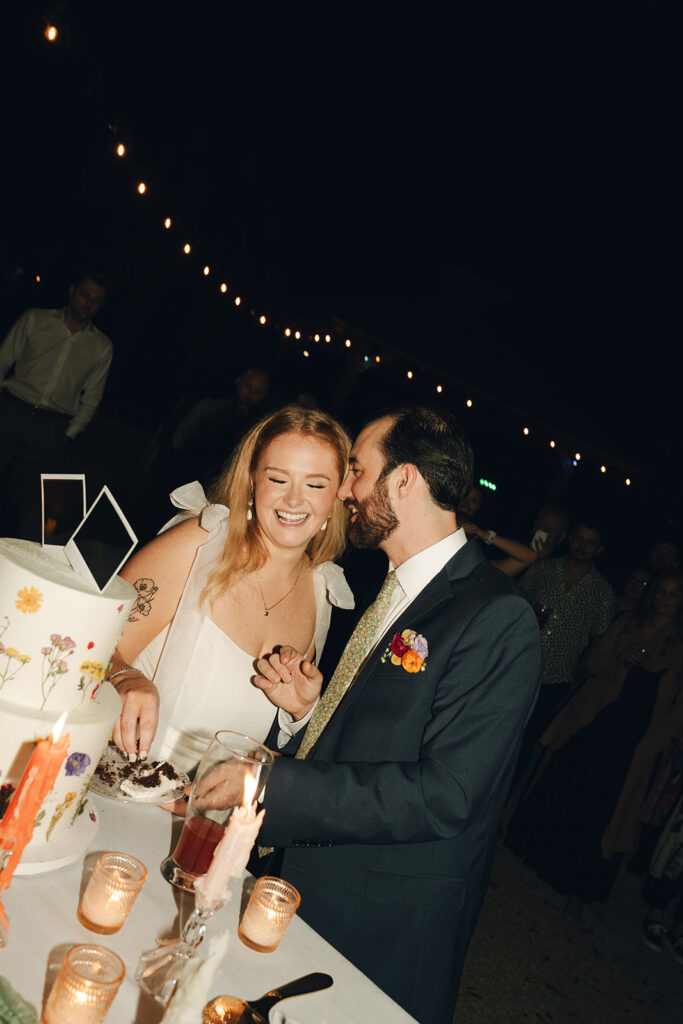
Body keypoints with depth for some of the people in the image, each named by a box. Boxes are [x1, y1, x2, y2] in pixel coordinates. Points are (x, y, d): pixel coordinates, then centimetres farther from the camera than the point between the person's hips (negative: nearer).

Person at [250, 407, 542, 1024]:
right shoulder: (391, 588, 7)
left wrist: (270, 784, -27)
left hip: (387, 926, -7)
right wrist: (309, 708, -7)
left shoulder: (500, 619, -22)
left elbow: (443, 797, -27)